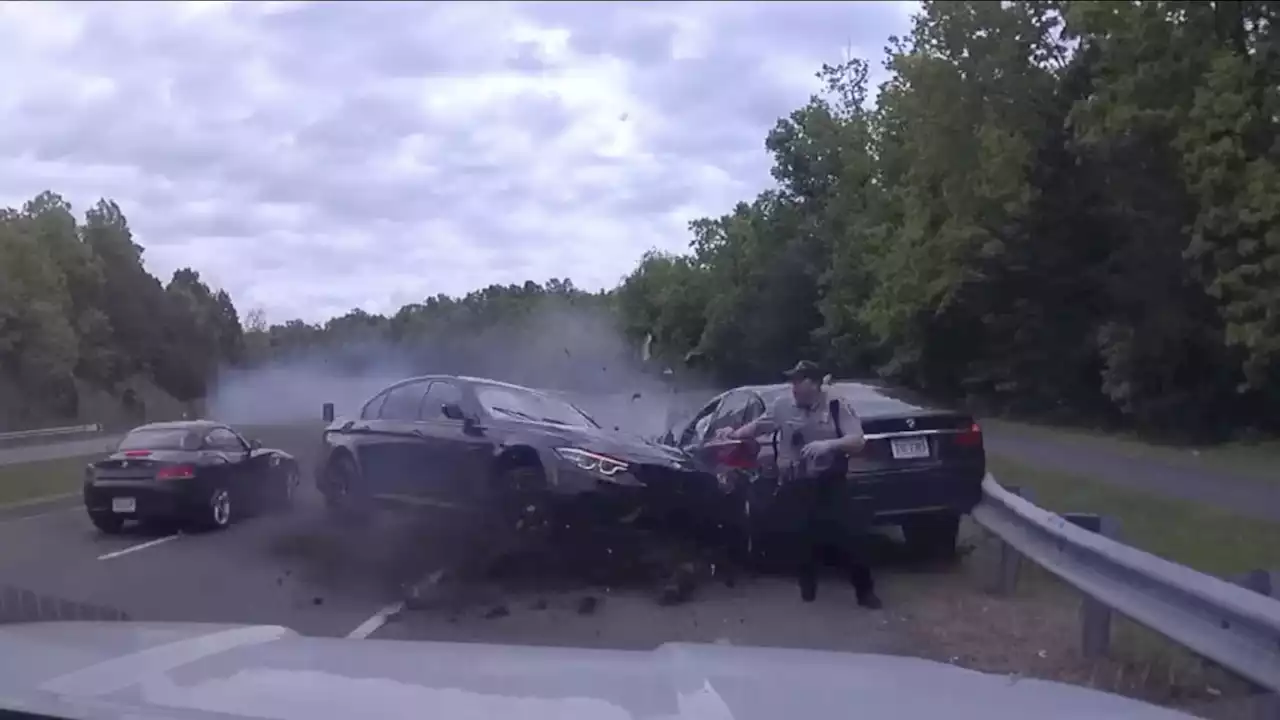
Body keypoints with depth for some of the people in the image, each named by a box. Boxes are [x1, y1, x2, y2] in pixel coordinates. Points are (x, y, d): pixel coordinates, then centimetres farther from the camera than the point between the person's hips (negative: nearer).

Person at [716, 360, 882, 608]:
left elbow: (857, 441, -9)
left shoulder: (837, 407, -3)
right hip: (794, 487, 2)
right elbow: (758, 424, 15)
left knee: (847, 535, -5)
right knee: (802, 538, 6)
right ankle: (807, 588, 26)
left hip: (828, 485, -2)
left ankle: (865, 590, 9)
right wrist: (736, 433, -1)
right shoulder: (783, 406, 3)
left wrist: (829, 444, -26)